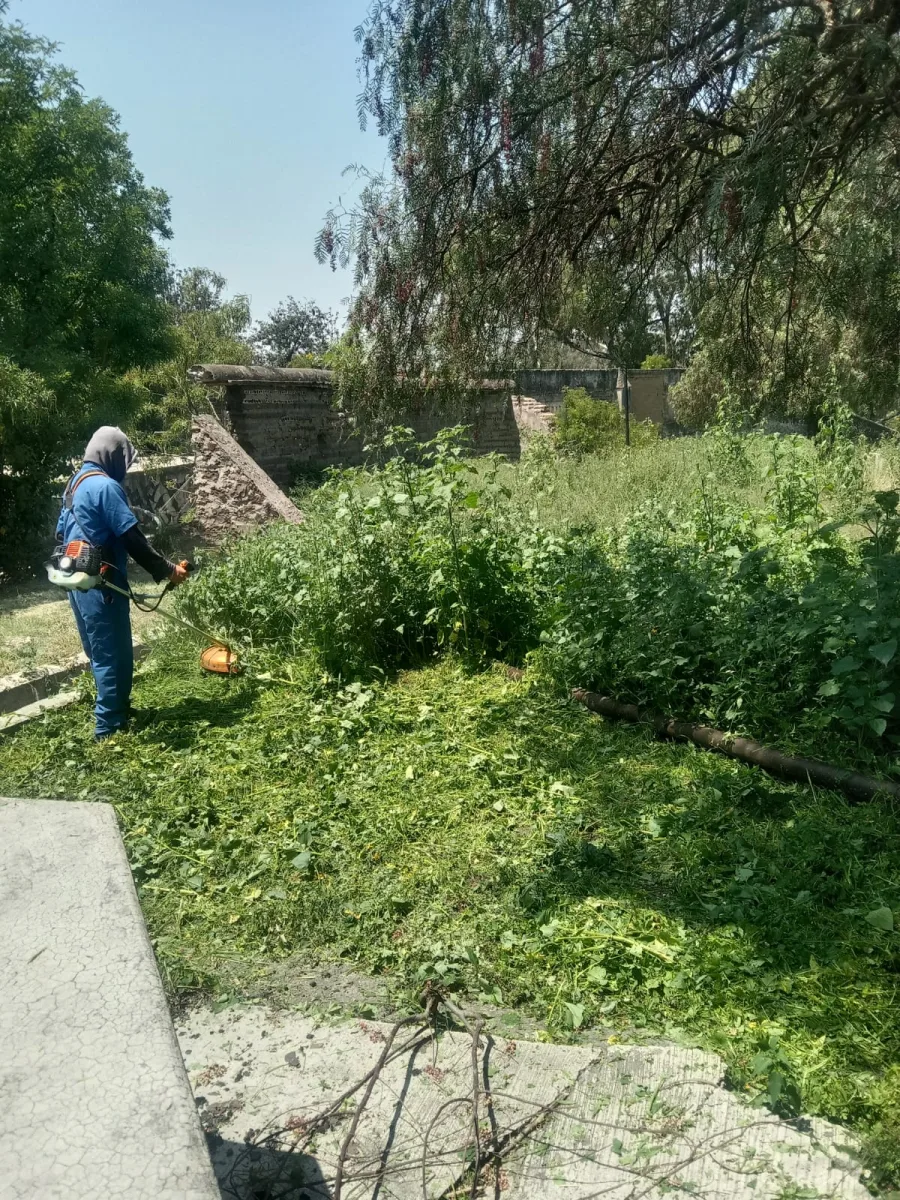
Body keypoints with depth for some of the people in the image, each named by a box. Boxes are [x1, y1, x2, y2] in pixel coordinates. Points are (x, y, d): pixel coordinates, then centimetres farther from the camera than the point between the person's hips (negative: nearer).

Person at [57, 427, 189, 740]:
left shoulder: (74, 484, 14)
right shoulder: (105, 486, -17)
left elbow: (61, 533, 20)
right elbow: (132, 539, -20)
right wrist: (166, 570, -13)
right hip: (101, 585, -10)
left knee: (100, 652, 19)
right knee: (113, 654, 0)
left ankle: (116, 707, 32)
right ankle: (109, 726, 6)